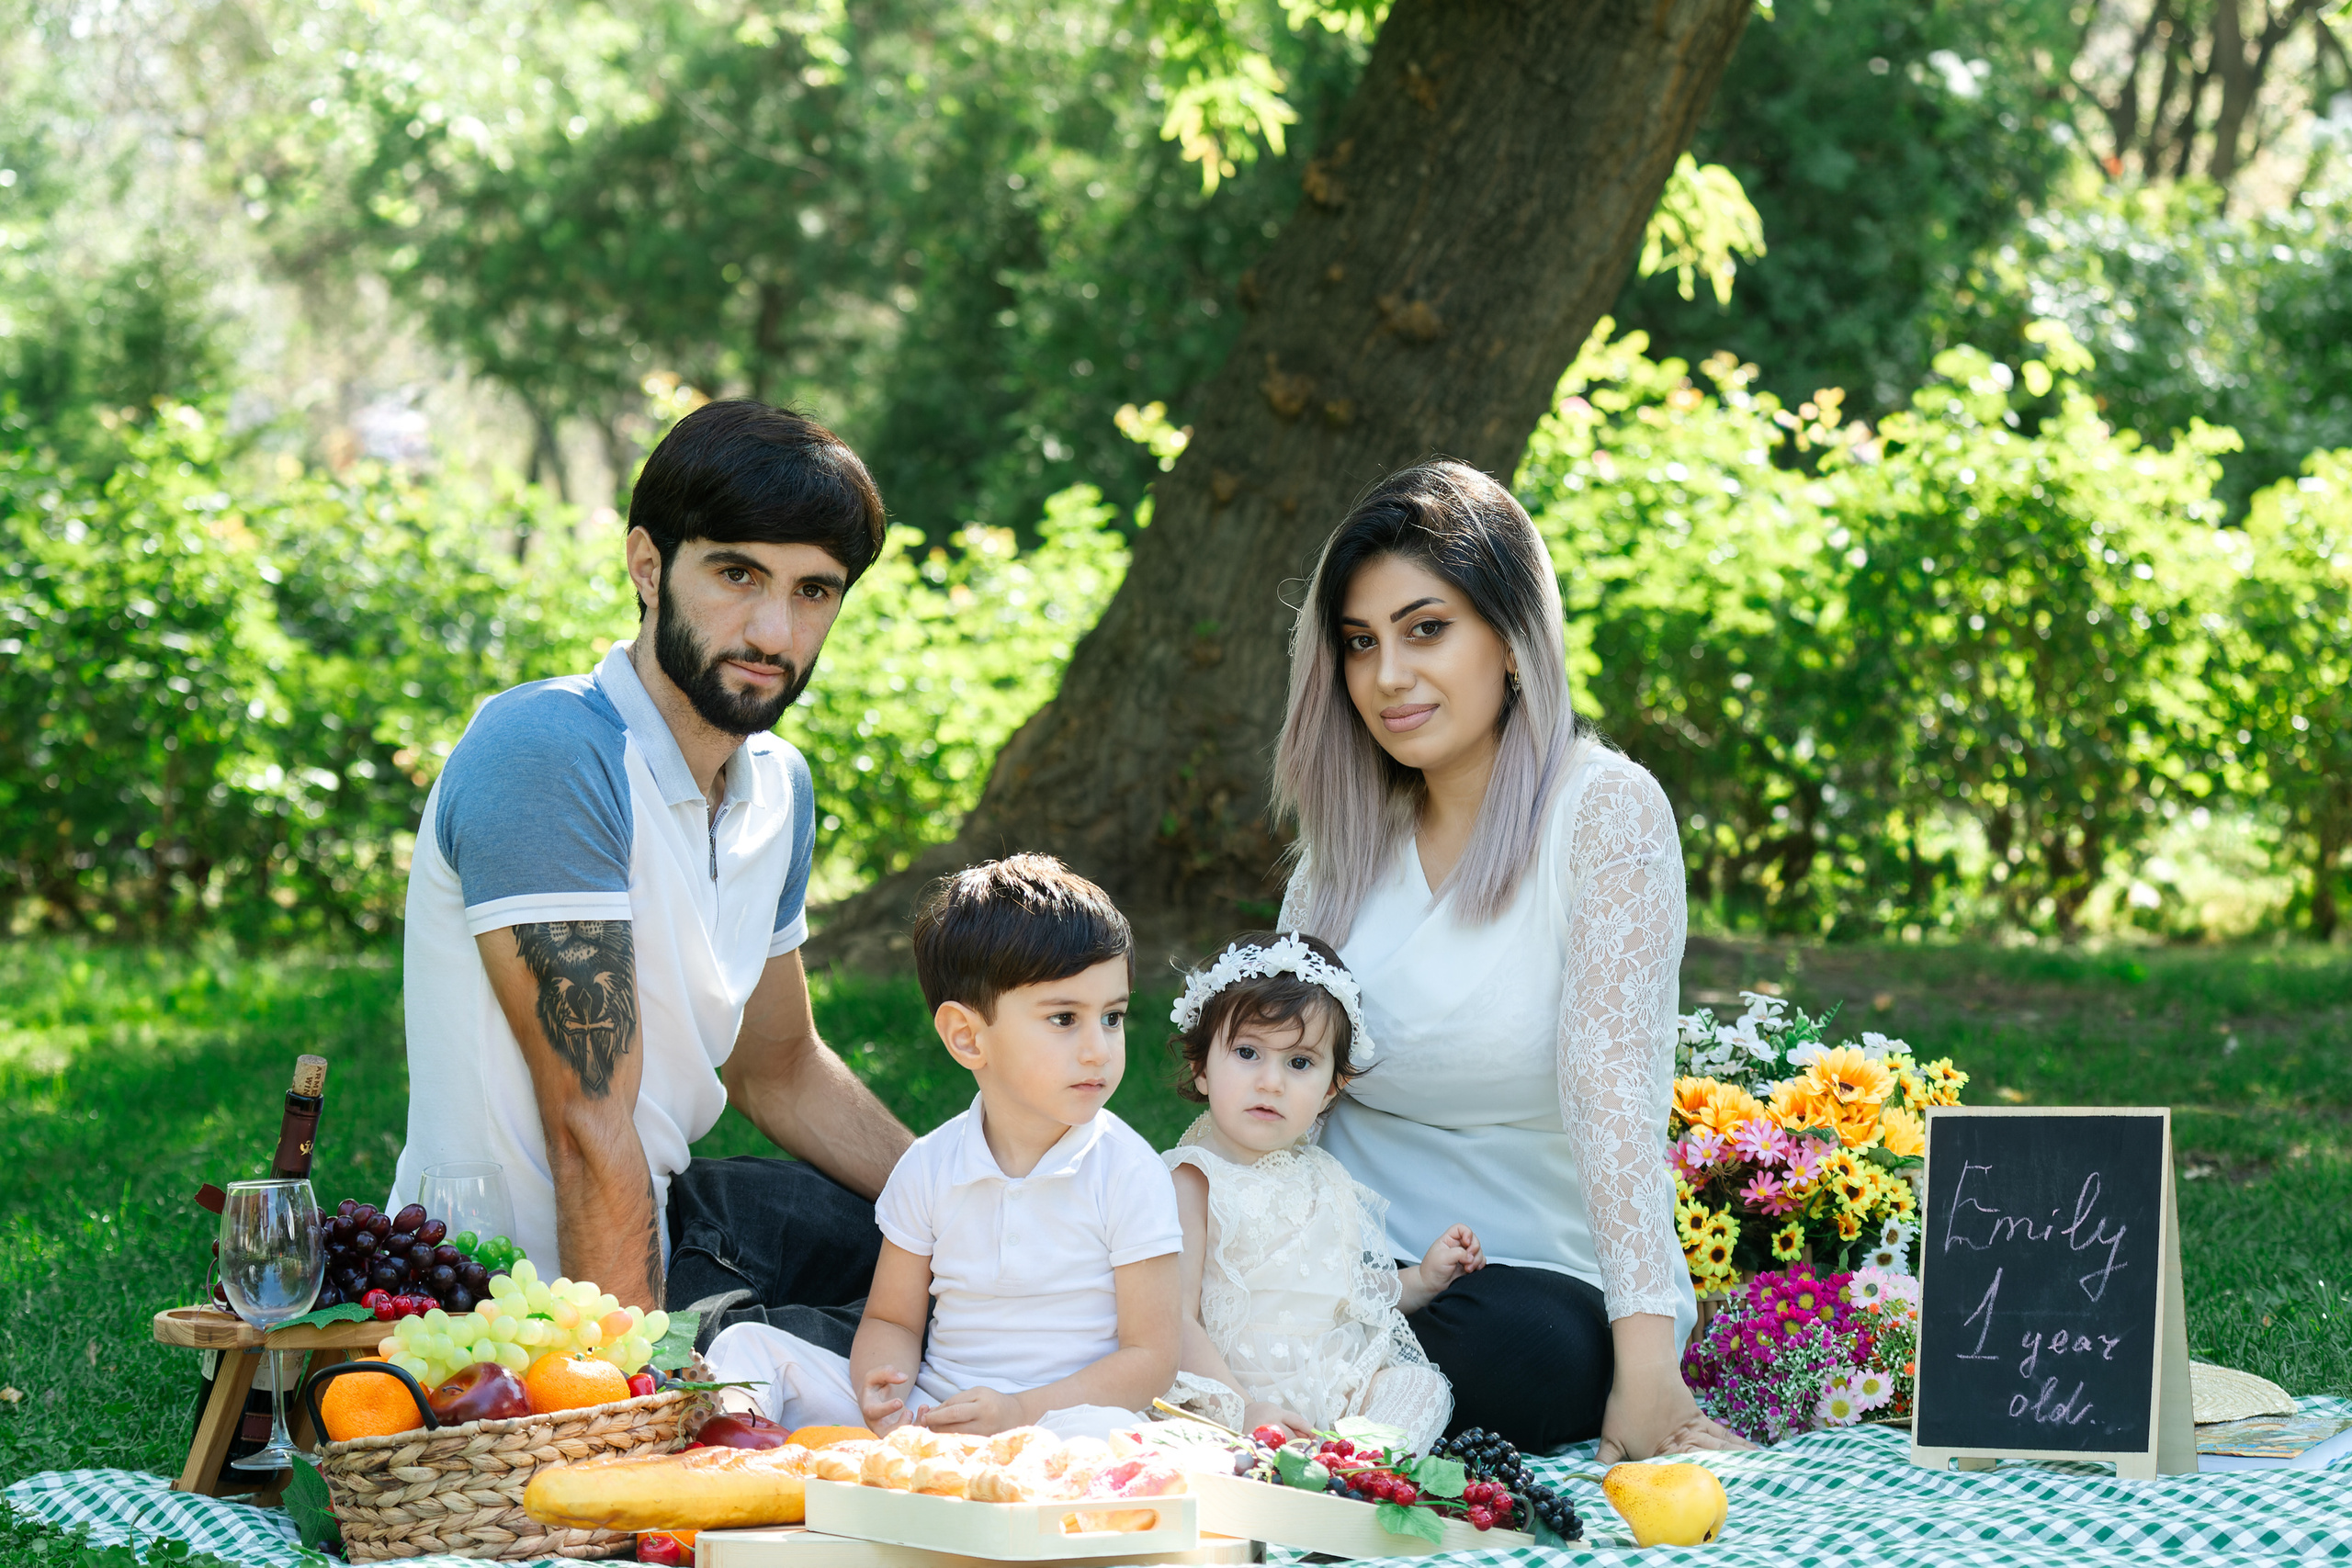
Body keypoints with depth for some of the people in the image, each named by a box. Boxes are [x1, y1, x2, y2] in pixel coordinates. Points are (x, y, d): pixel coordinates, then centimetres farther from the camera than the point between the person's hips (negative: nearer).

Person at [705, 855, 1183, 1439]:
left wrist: (1020, 1412, -21)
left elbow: (1149, 1356, -8)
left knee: (1101, 1432, -40)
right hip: (932, 1410, 4)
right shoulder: (928, 1168, 2)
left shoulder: (1127, 1173, -7)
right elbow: (893, 1320, 10)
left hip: (1054, 1416, -3)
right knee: (749, 1346, -6)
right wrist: (880, 1384, -16)